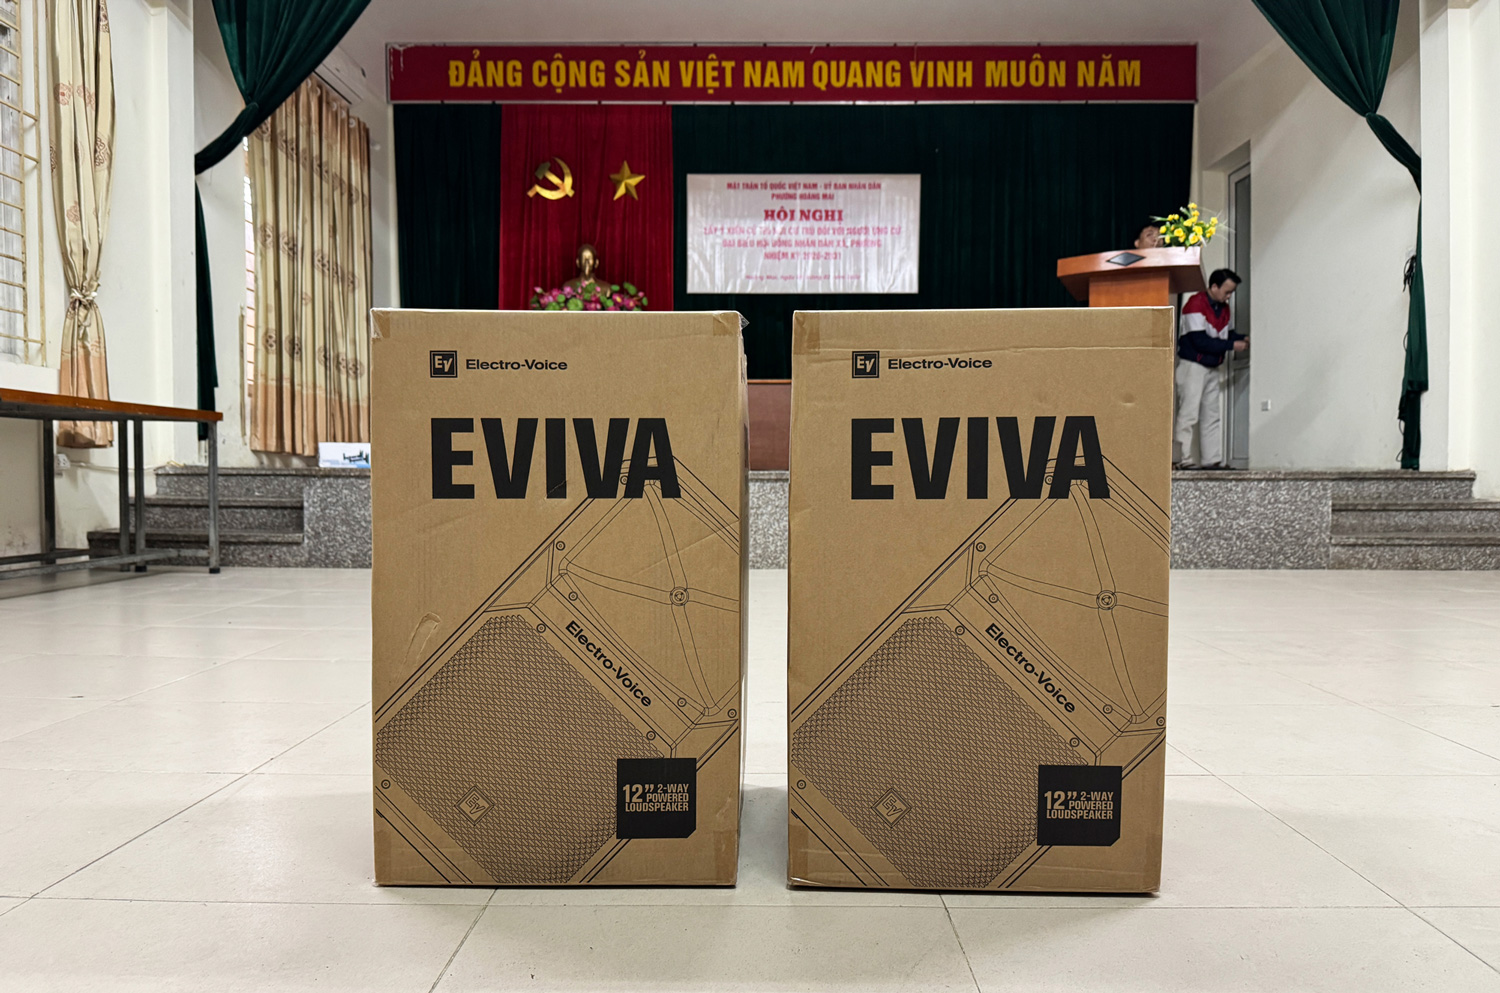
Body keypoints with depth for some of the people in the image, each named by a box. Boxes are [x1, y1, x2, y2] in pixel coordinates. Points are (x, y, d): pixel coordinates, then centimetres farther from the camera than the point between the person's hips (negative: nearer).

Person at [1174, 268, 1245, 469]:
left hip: (1214, 368, 9)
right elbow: (1200, 341, -23)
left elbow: (1228, 333, 18)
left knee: (1212, 415, 9)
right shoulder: (1195, 305, -16)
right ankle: (1184, 459, -7)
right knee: (1189, 414, -9)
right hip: (1193, 365, -9)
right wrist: (1232, 345, -18)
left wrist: (1242, 340, -3)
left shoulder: (1224, 309, 11)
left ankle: (1211, 459, 13)